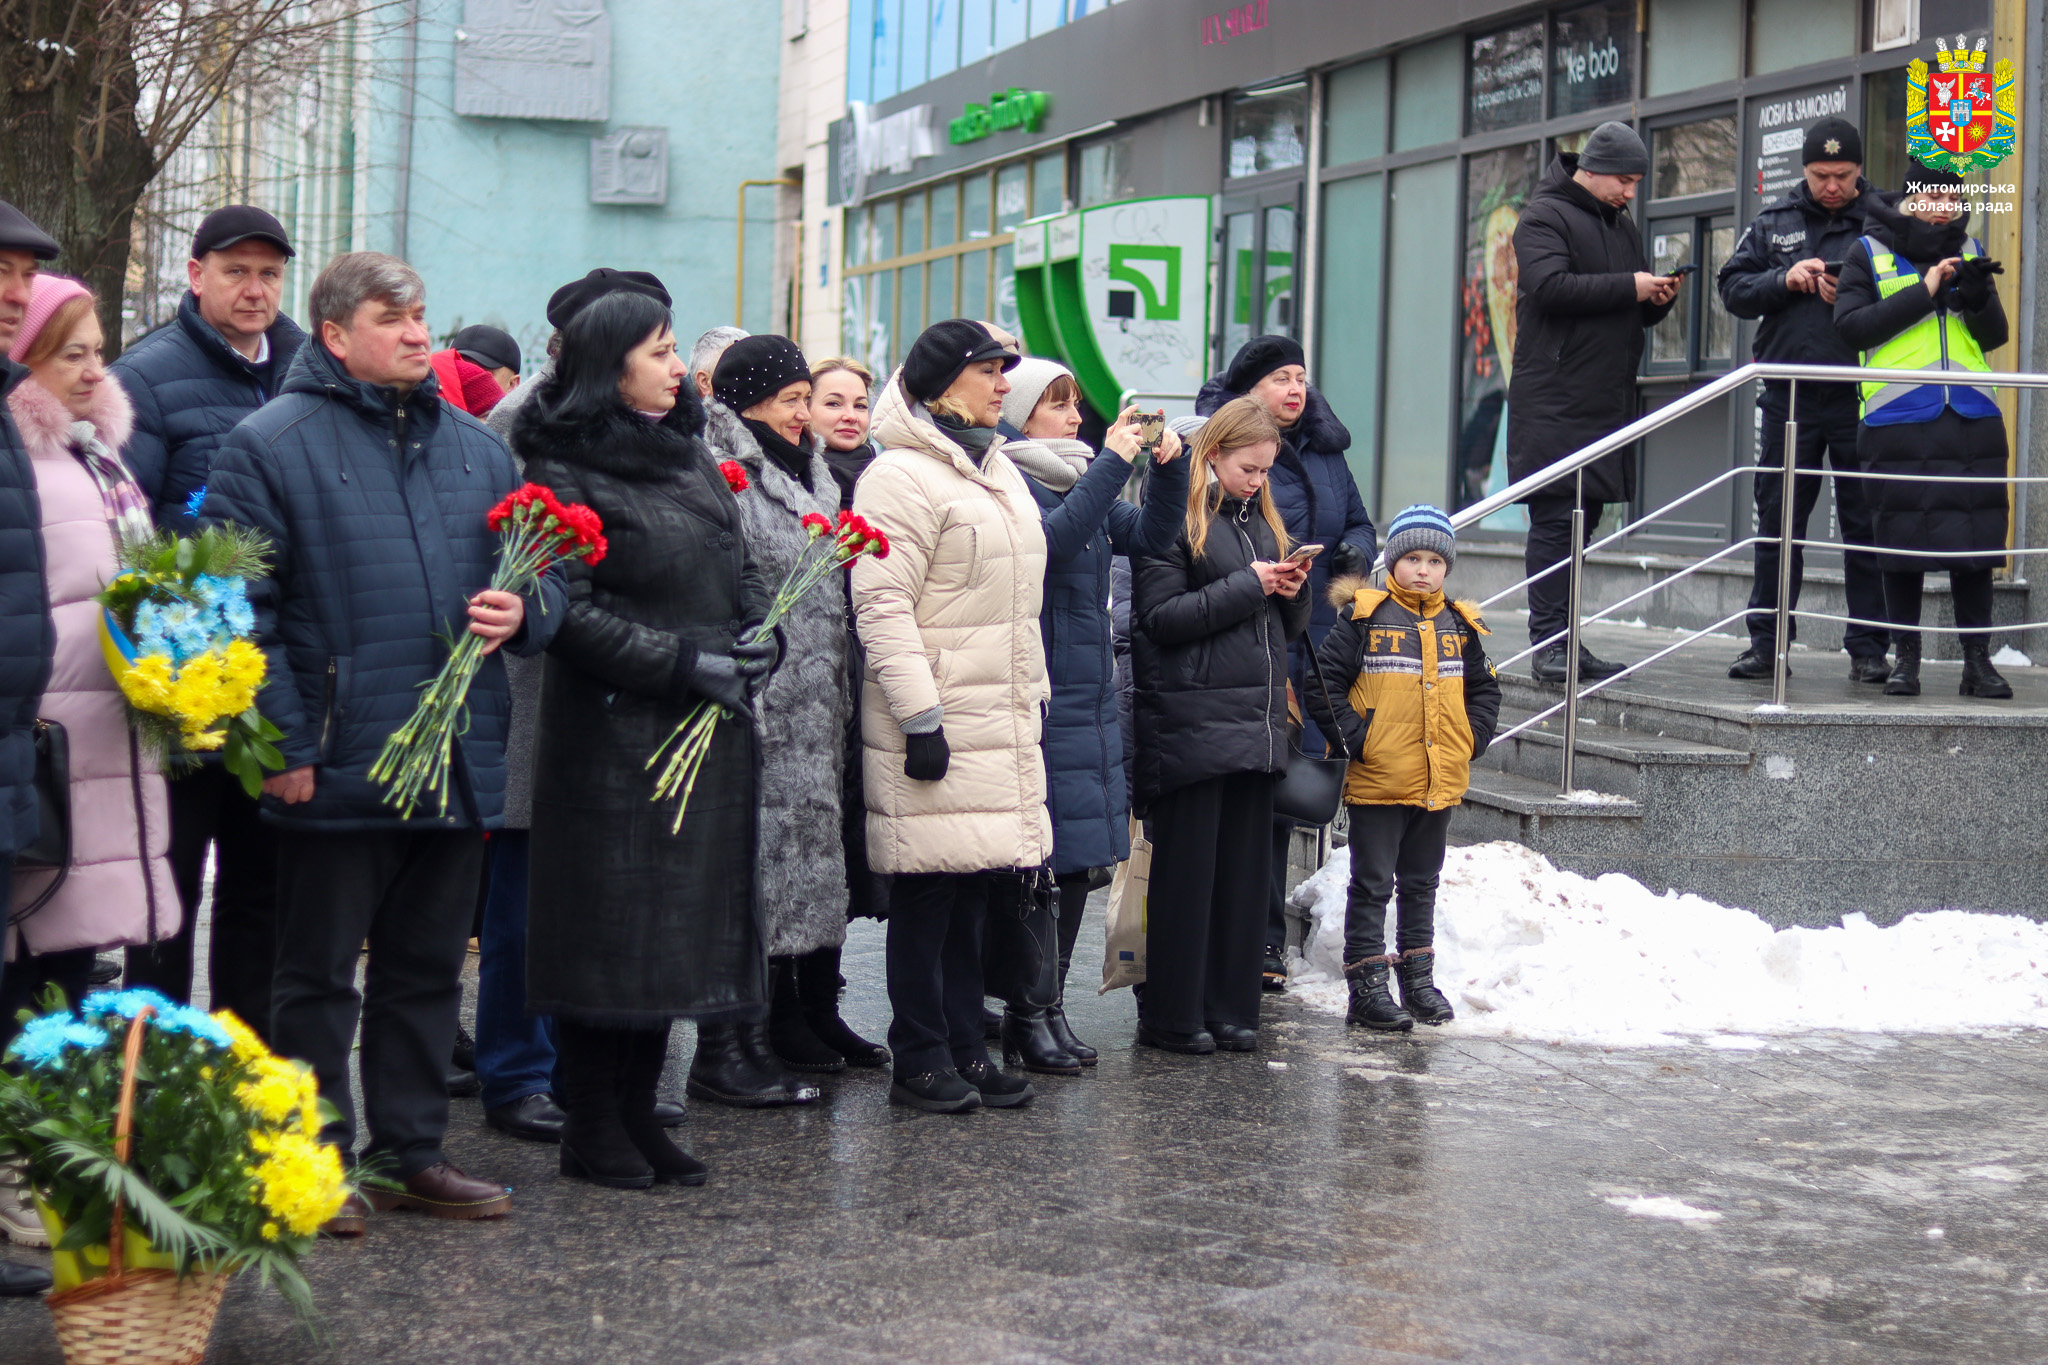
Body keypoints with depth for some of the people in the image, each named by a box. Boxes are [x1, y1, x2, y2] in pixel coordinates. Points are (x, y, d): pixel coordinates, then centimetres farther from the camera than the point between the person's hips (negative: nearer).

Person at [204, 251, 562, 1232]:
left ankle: (414, 1152, 25)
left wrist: (525, 611, -5)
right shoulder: (273, 444, -5)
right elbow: (240, 609, -10)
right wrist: (282, 745, -15)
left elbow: (543, 568, 19)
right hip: (335, 769, -6)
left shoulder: (474, 446, 12)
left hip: (459, 763, 6)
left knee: (428, 968, 14)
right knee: (319, 973, 5)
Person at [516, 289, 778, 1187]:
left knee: (685, 917, 8)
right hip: (614, 733, -7)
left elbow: (745, 565, 22)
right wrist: (684, 664, -17)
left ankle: (638, 1111, 18)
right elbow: (568, 614, -14)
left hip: (711, 728, 7)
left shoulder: (691, 455, 17)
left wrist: (759, 637, 1)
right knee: (614, 922, -3)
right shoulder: (566, 474, -7)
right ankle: (591, 1126, 7)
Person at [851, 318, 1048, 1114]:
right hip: (935, 723, -8)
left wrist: (1033, 695, 21)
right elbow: (882, 606, -16)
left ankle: (965, 1049, 16)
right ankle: (920, 1060, 4)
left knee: (978, 885, 10)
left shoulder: (997, 471, 18)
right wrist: (920, 715, -20)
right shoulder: (902, 476, -10)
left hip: (1001, 719, 8)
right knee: (928, 889, -3)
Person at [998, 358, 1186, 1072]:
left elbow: (1150, 535, 11)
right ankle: (1029, 1014, 1)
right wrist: (1112, 464, -23)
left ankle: (1047, 1007, 17)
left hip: (1090, 696, 8)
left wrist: (1169, 465, -3)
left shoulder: (1083, 479, 16)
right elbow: (1049, 540, -25)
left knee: (1079, 857, 10)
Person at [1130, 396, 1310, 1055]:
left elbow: (1289, 629, 22)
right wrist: (1248, 586, -14)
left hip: (1256, 722, 7)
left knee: (1247, 869, 7)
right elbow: (1160, 617, -14)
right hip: (1192, 722, -7)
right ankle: (1171, 1016, 6)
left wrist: (1292, 592, 0)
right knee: (1185, 870, -2)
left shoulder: (1261, 519, 17)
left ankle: (1230, 1009, 15)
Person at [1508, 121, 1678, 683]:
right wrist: (1628, 286, -17)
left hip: (1607, 400, 8)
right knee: (1555, 517, -10)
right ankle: (1548, 644, -10)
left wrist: (1657, 300, 4)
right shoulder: (1545, 216, -3)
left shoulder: (1622, 226, 22)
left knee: (1584, 517, 9)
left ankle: (1562, 639, 13)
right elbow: (1550, 287, -19)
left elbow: (1634, 315, 26)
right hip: (1554, 399, -8)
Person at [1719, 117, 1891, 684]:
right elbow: (1733, 288, 7)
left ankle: (1868, 648, 9)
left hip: (1860, 396, -2)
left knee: (1866, 524, 3)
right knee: (1776, 523, 5)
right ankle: (1766, 642, 12)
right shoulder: (1774, 223, 11)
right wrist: (1785, 281, -10)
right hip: (1788, 395, 2)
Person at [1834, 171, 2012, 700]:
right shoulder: (1870, 251, 5)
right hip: (1898, 418, -2)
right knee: (1902, 541, 1)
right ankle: (1905, 657, 11)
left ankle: (1977, 660, 7)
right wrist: (1924, 292, -11)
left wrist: (1978, 297, -7)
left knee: (1975, 538, 0)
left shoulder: (1968, 250, 14)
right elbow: (1852, 324, -7)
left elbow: (1994, 337, 13)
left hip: (1971, 419, 3)